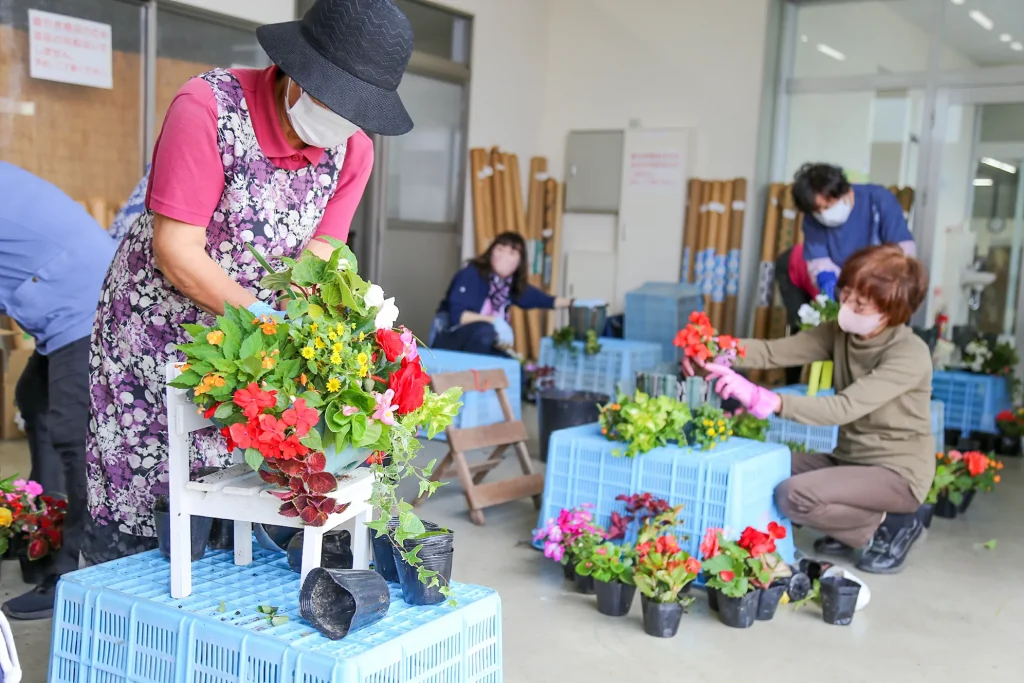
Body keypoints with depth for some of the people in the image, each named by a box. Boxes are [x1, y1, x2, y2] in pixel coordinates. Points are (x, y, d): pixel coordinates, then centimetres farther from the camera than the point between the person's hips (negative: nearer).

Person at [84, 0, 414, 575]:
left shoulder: (353, 149, -8)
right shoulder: (208, 106, -22)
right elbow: (177, 251, -24)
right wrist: (264, 318, -30)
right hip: (155, 327, -4)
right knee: (137, 488, 1)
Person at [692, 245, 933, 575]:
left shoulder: (910, 355, -23)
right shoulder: (840, 333, -2)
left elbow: (844, 408, -35)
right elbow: (773, 351, -13)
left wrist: (762, 399, -47)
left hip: (897, 472, -8)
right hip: (849, 459, 8)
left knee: (794, 496, -27)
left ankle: (888, 526, -1)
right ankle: (853, 522, 10)